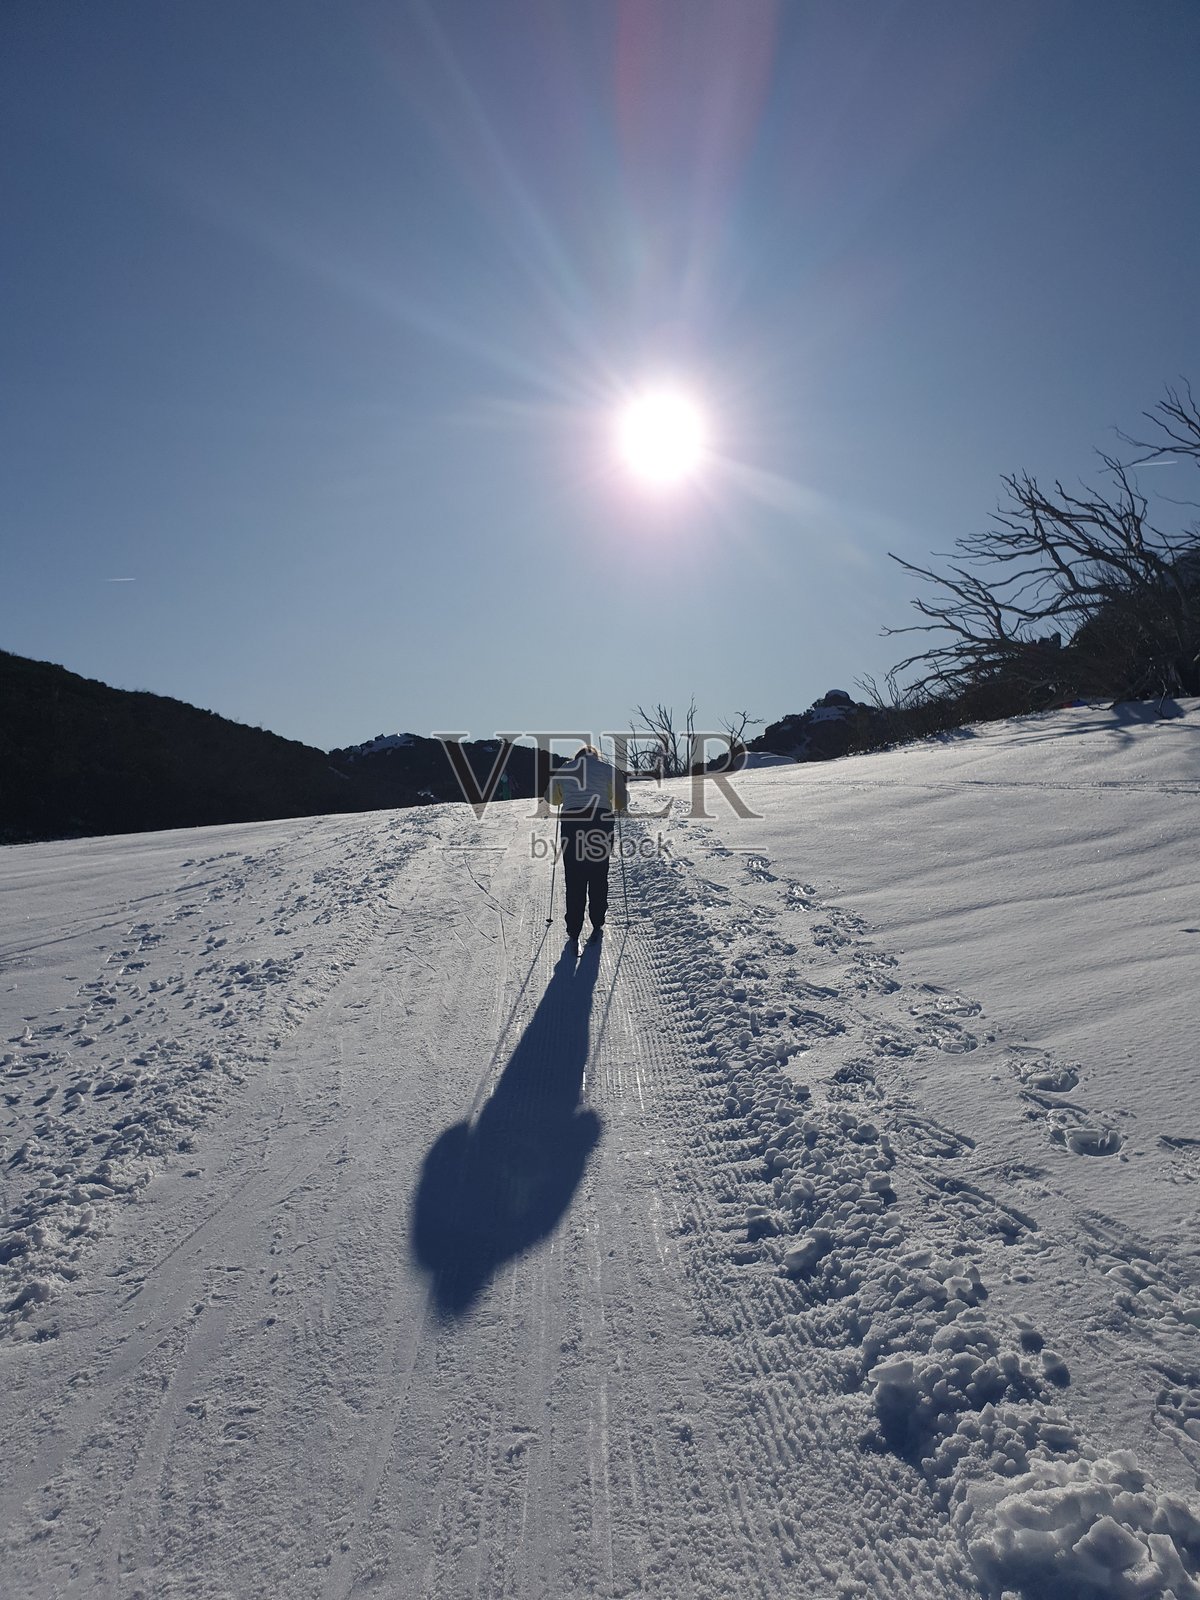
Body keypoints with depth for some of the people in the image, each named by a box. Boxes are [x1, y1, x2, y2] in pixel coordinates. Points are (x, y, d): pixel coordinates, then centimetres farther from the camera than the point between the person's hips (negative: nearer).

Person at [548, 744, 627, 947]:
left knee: (574, 879, 4)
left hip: (571, 823, 1)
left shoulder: (563, 770, 14)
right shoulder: (609, 769, 9)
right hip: (601, 822, 0)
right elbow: (621, 802, 3)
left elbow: (554, 799, 25)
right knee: (599, 877, 12)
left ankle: (573, 932, 1)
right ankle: (597, 926, 15)